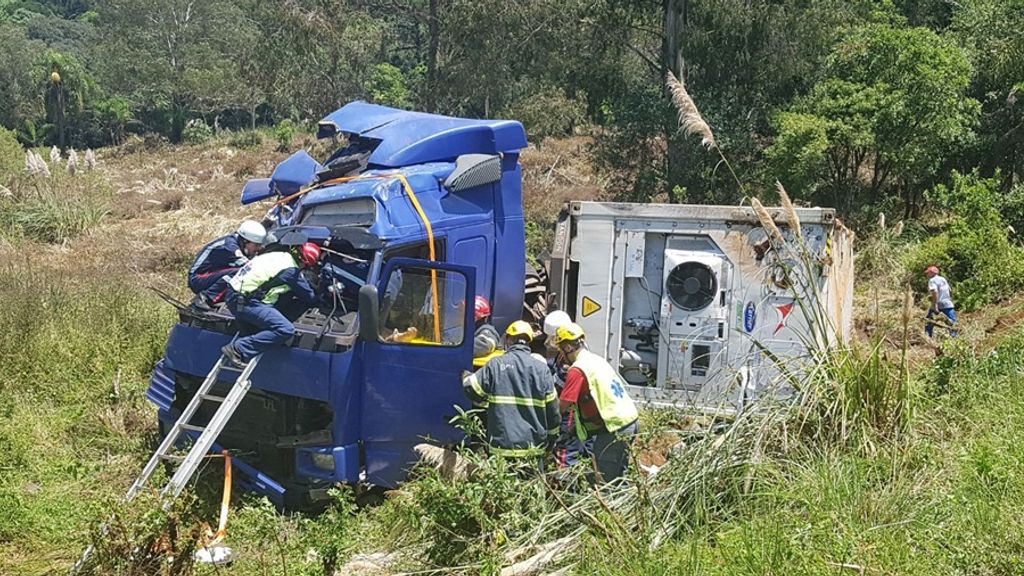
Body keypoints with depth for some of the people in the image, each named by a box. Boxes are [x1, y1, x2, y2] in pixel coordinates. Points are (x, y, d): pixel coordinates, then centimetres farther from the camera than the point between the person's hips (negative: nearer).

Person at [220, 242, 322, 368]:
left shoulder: (281, 256, 14)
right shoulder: (291, 271, -11)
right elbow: (309, 298, 2)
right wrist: (316, 301, 22)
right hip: (245, 303, -10)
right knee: (286, 330, -17)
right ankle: (238, 350, -19)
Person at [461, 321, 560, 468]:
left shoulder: (495, 364, -4)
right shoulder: (541, 368, 1)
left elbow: (472, 390, 0)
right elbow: (552, 409, 2)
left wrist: (466, 377, 23)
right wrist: (551, 436, 16)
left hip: (502, 446, -1)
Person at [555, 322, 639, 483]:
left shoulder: (578, 370, -14)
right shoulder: (597, 360, 14)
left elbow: (562, 405, -16)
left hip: (615, 427, -9)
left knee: (605, 479, -4)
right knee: (616, 478, 15)